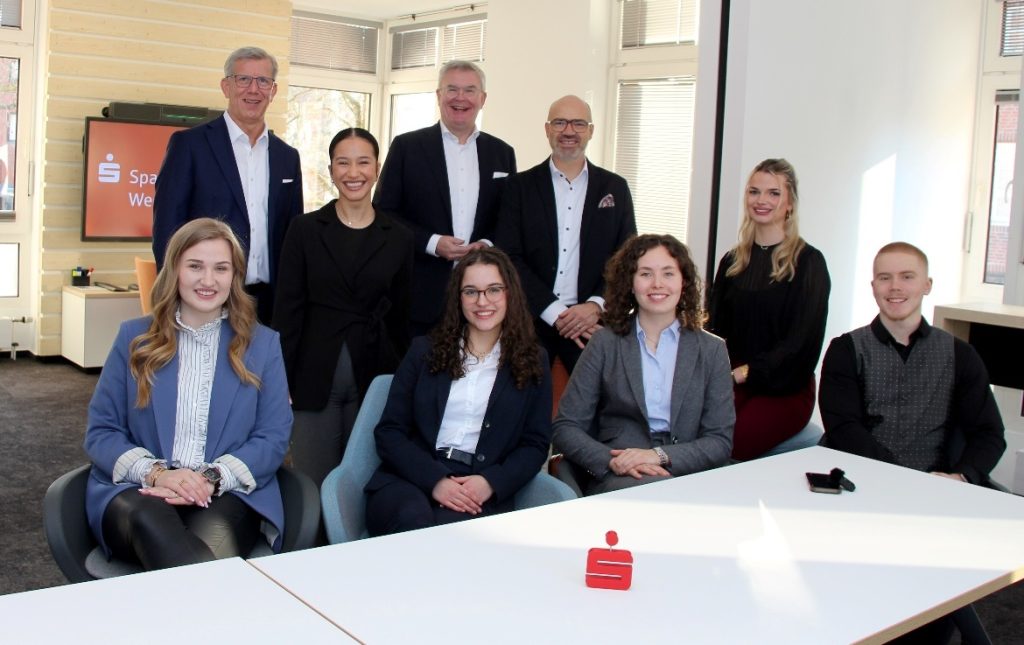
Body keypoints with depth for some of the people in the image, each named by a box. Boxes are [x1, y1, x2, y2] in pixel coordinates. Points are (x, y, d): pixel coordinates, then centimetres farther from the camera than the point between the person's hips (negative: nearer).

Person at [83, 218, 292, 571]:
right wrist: (155, 473, -12)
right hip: (136, 490, 2)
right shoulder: (134, 337, 13)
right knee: (150, 521, -36)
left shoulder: (262, 343, 12)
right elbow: (100, 431, 9)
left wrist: (212, 479, -14)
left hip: (229, 494, -1)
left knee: (212, 538, -38)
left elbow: (273, 438, 5)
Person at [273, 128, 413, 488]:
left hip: (374, 380, 1)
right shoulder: (305, 230, 2)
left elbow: (401, 317, 10)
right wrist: (281, 383, -6)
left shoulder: (398, 239, 6)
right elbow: (288, 312, -1)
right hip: (314, 378, -1)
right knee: (313, 486, 4)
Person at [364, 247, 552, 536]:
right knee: (415, 522, -34)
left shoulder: (532, 360, 12)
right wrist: (435, 480, -12)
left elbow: (535, 444, 9)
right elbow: (389, 431, 6)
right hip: (412, 478, 1)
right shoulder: (425, 350, 12)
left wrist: (492, 483, -12)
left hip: (481, 493, -1)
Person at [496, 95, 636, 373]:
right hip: (531, 319, -1)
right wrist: (554, 313, -11)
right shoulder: (521, 186, 3)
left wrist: (595, 306, -10)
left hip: (593, 322, 1)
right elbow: (510, 257, -3)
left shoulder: (615, 188, 7)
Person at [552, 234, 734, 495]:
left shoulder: (711, 350, 11)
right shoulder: (605, 343, 8)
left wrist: (660, 456, -13)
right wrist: (611, 461, -15)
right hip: (615, 482, -2)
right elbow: (565, 428, 4)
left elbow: (720, 441, 5)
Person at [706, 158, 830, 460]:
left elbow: (800, 341, -7)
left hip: (785, 390, -3)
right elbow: (715, 327, 12)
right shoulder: (733, 261, 15)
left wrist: (743, 373, -15)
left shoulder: (808, 262, 0)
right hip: (734, 383, 4)